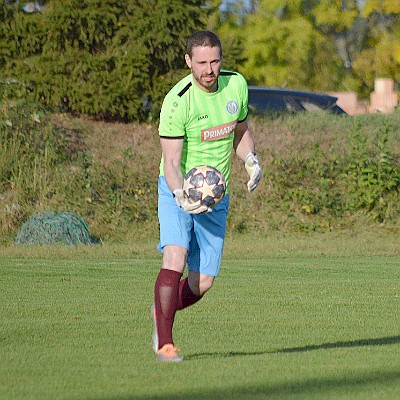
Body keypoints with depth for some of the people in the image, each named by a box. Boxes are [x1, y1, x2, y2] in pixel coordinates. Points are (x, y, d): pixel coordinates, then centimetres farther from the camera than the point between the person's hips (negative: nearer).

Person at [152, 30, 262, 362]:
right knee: (175, 258, -26)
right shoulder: (177, 101, -20)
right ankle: (164, 343, -23)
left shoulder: (236, 85, -3)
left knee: (203, 282, 3)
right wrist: (181, 196, -39)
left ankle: (162, 311, 32)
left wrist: (251, 159, -2)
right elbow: (171, 163, -21)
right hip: (178, 189, -5)